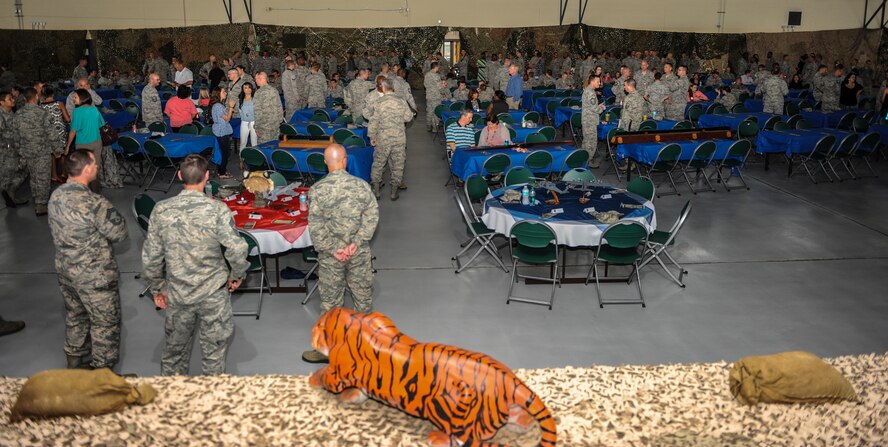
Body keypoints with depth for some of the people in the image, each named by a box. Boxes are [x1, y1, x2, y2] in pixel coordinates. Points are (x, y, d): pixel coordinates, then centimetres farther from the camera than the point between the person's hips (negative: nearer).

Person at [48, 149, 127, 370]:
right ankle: (102, 369, 23)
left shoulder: (56, 195, -4)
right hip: (94, 276, -8)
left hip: (64, 269, 8)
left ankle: (75, 360, 43)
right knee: (105, 322, 11)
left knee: (75, 315, 26)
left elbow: (55, 233, 8)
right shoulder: (94, 203, -29)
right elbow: (119, 233, -18)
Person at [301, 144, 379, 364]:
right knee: (363, 293, 17)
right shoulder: (361, 185, -8)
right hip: (359, 252, 2)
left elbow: (315, 226, -14)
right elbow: (372, 216, -10)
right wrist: (357, 242, -10)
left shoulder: (317, 190, -13)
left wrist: (331, 249, -8)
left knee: (330, 298, 10)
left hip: (330, 255, -1)